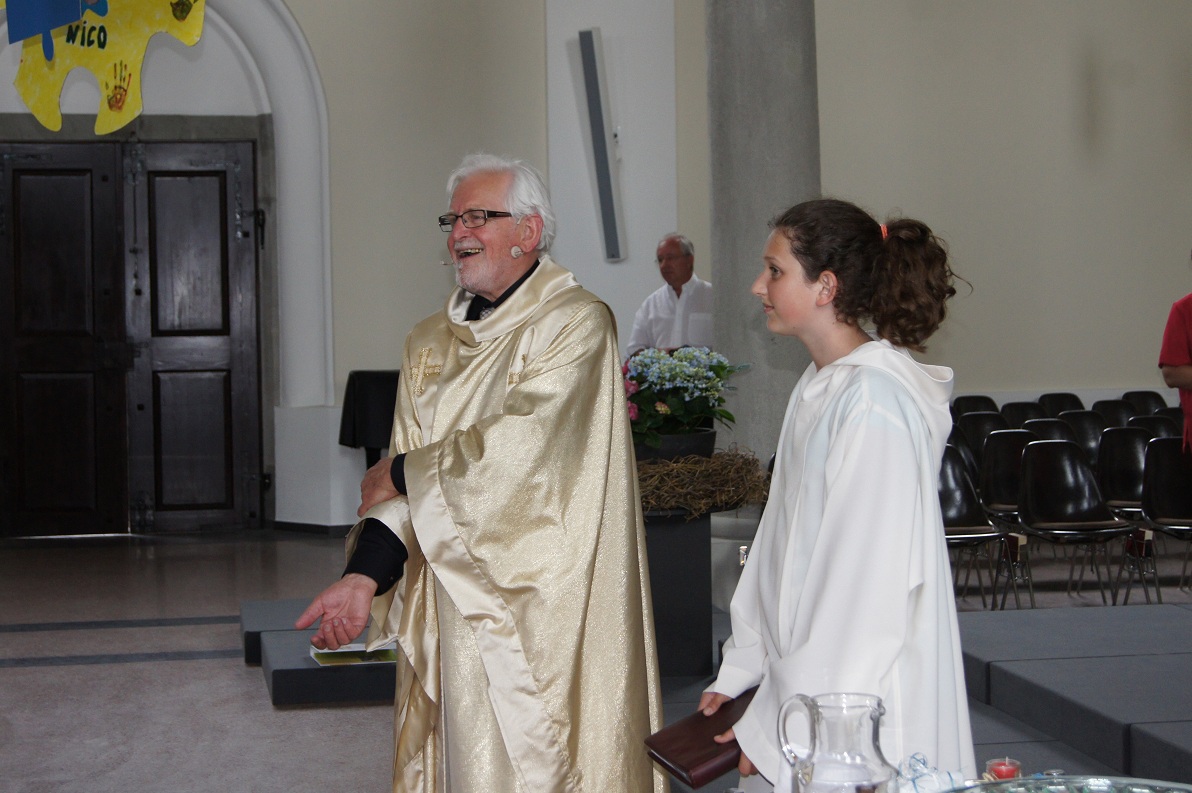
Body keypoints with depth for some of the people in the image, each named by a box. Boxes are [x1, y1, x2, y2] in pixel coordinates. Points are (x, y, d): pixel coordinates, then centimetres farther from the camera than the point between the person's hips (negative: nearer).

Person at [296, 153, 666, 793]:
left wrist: (403, 474, -5)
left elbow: (519, 446, -19)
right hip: (452, 600, 6)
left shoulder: (574, 323, -7)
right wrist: (363, 576, -12)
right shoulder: (431, 342, 11)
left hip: (542, 604, -5)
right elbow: (402, 478, 5)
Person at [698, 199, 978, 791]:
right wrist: (738, 672, 13)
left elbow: (870, 582, -21)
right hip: (803, 686, 8)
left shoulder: (873, 403, -19)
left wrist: (779, 725, -18)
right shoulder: (819, 385, 10)